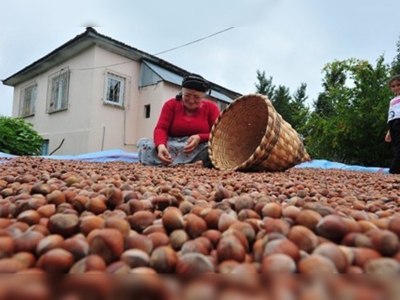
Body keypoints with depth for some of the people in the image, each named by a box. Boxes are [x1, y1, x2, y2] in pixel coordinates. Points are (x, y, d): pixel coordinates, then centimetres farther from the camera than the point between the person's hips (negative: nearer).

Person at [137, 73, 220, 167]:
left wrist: (200, 137, -23)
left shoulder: (211, 107, 5)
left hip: (201, 149, -1)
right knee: (144, 143, -25)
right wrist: (161, 146, -29)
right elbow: (161, 128, -6)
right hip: (172, 148, 1)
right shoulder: (171, 104, 6)